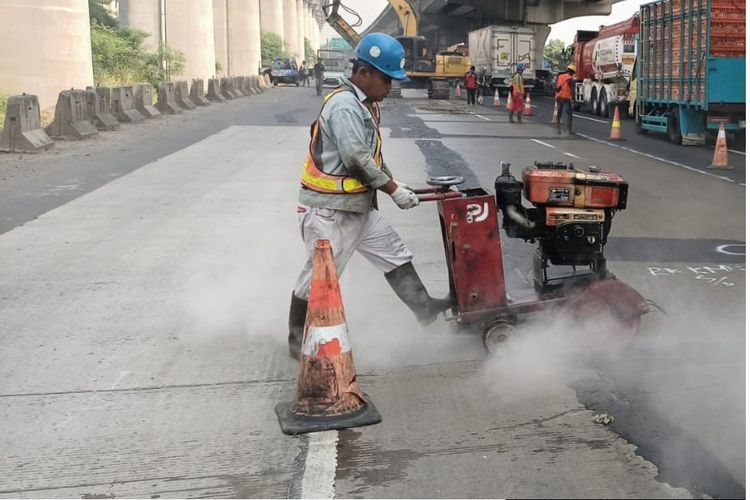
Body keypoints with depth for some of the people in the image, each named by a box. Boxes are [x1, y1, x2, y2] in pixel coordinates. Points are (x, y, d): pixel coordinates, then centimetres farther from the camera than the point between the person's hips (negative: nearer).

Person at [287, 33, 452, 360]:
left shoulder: (365, 104, 12)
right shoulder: (344, 105, -20)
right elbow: (357, 159, -25)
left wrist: (391, 182, 10)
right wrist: (393, 189, -17)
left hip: (358, 206, 10)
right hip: (330, 210, -10)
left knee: (395, 254, 14)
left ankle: (424, 308, 23)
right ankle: (298, 342, 15)